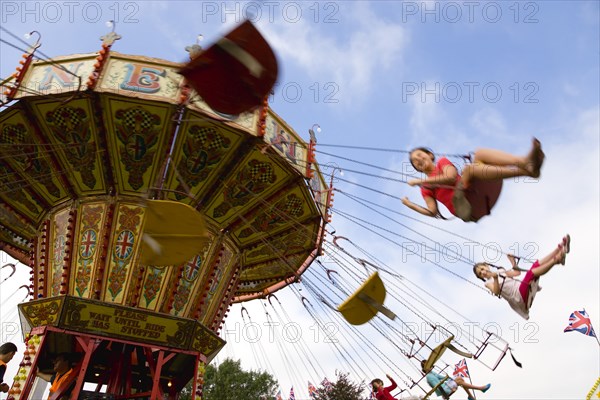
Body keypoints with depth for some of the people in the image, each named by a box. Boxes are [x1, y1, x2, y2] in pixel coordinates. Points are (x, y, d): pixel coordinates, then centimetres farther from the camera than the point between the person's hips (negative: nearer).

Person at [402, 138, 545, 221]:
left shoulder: (442, 162, 23)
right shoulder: (425, 189, 21)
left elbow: (451, 177, -1)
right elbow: (433, 212, 8)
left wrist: (420, 181, 3)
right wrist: (409, 204, 8)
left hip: (478, 196, 3)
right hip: (465, 208, -3)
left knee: (480, 153, -15)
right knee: (468, 168, -30)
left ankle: (525, 162, -43)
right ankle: (527, 170, -49)